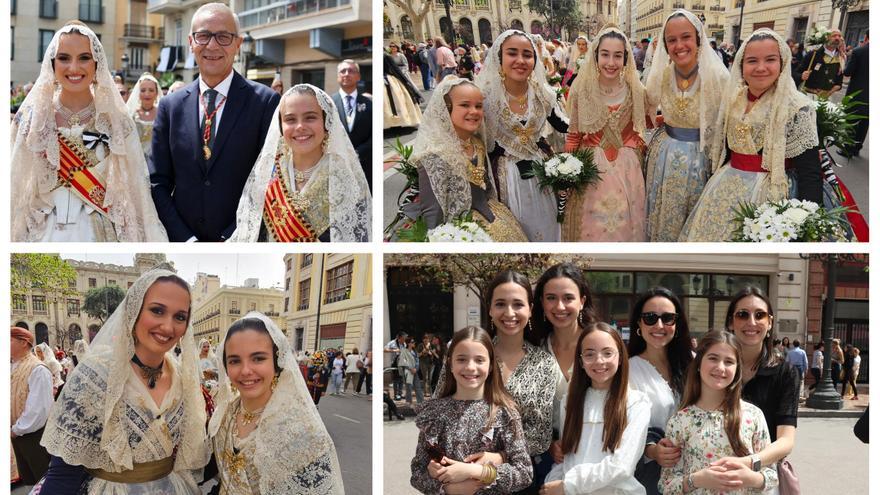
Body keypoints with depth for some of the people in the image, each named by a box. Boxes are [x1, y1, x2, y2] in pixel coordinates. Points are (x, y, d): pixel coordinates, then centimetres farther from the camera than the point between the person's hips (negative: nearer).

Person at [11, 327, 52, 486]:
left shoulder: (37, 369, -18)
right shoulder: (14, 368, 8)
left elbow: (38, 407, -21)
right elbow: (12, 400, 14)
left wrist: (18, 429, -14)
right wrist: (14, 428, 1)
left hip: (34, 435, -8)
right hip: (17, 433, 8)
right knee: (27, 479, 17)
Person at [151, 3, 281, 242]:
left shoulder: (266, 102, -7)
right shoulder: (171, 105, 3)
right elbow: (158, 183, 3)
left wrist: (231, 242, -14)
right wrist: (186, 241, -9)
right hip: (182, 243, 3)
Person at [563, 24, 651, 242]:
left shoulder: (635, 90, -4)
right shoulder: (581, 89, -7)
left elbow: (646, 121, 13)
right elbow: (573, 134, 0)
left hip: (626, 167, 1)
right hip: (590, 166, -1)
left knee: (625, 225, 11)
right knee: (591, 227, 7)